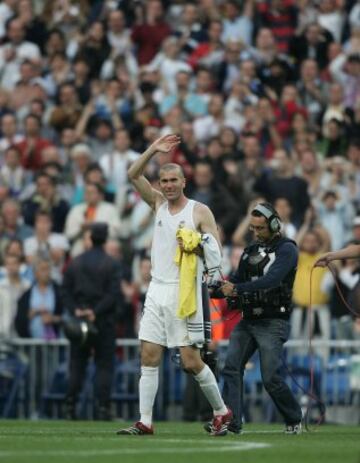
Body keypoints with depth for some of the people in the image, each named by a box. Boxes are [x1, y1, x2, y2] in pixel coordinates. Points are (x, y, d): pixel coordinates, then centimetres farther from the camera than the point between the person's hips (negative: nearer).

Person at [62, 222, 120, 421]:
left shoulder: (75, 262, 7)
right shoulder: (110, 265, -5)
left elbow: (66, 290, 2)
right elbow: (113, 293, -13)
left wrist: (75, 310, -4)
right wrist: (95, 312, -15)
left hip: (78, 321, 3)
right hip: (103, 322, -3)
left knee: (77, 365, 8)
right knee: (104, 365, 1)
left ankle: (70, 407, 4)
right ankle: (103, 407, -6)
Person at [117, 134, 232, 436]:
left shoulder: (200, 212, -2)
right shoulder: (159, 203, 12)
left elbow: (216, 252, -3)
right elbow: (134, 175, 6)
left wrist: (195, 248, -20)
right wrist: (153, 150, -3)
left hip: (183, 292, -5)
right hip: (157, 290, 5)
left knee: (190, 360, -5)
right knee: (149, 357, -2)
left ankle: (221, 411, 12)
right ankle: (145, 422, -2)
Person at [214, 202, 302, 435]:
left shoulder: (287, 249, -8)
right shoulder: (251, 250, 16)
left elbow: (271, 280, -23)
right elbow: (237, 281, 15)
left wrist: (237, 289, -31)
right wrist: (215, 290, -5)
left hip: (273, 322, -7)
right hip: (248, 320, 7)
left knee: (270, 378, -9)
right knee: (232, 368, -9)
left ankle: (294, 419, 12)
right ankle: (231, 421, -10)